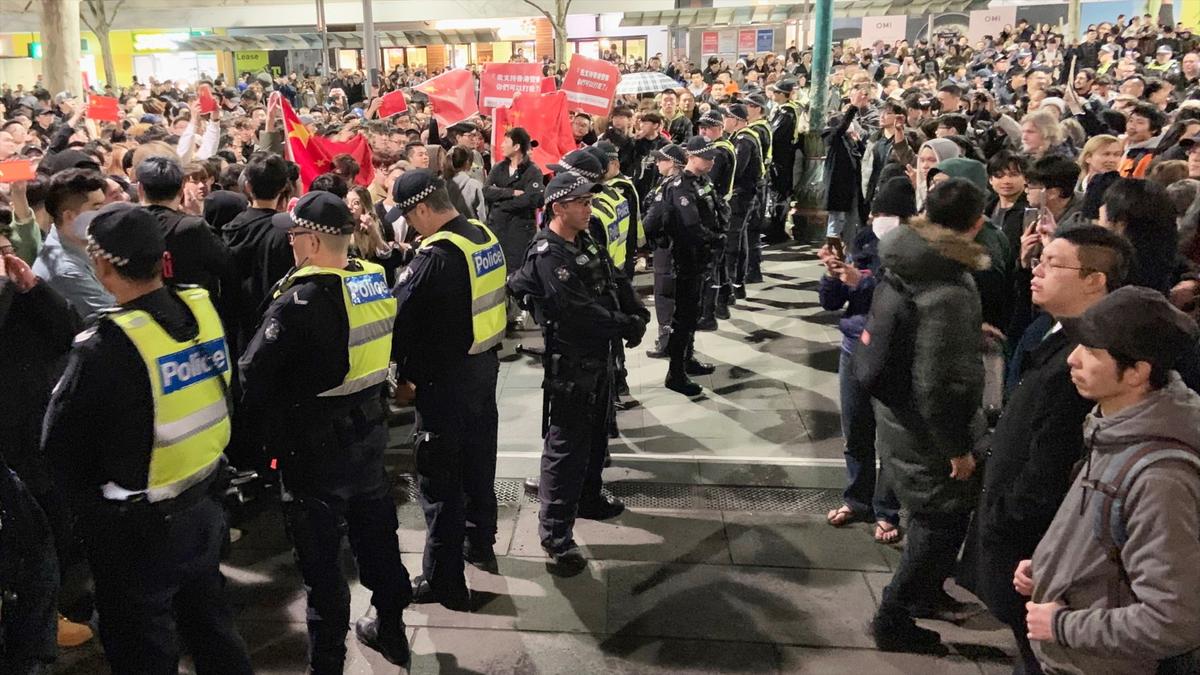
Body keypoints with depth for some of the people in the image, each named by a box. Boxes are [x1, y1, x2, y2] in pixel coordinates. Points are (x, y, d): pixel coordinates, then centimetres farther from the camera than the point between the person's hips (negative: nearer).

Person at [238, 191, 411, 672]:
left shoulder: (300, 299, -22)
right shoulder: (376, 281, 0)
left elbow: (251, 376, -19)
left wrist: (265, 433, -5)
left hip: (316, 444, -7)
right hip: (370, 429, 7)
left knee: (321, 556, 6)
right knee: (376, 530, 21)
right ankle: (390, 628, 39)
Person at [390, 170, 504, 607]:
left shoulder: (435, 256, -24)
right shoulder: (485, 236, 2)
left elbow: (398, 317, -20)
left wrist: (402, 368, -3)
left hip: (446, 378, -8)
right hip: (485, 364, 9)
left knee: (440, 477, 1)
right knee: (478, 459, 22)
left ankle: (443, 579, 8)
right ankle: (479, 544, 39)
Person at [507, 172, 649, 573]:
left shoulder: (586, 243, 9)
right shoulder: (547, 255, -21)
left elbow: (616, 283, 10)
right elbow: (578, 311, -28)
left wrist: (637, 315, -7)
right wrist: (626, 328, -21)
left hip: (598, 358, 10)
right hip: (569, 364, -9)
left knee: (595, 434, 23)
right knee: (566, 445, -4)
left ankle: (588, 498, 43)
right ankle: (555, 532, 4)